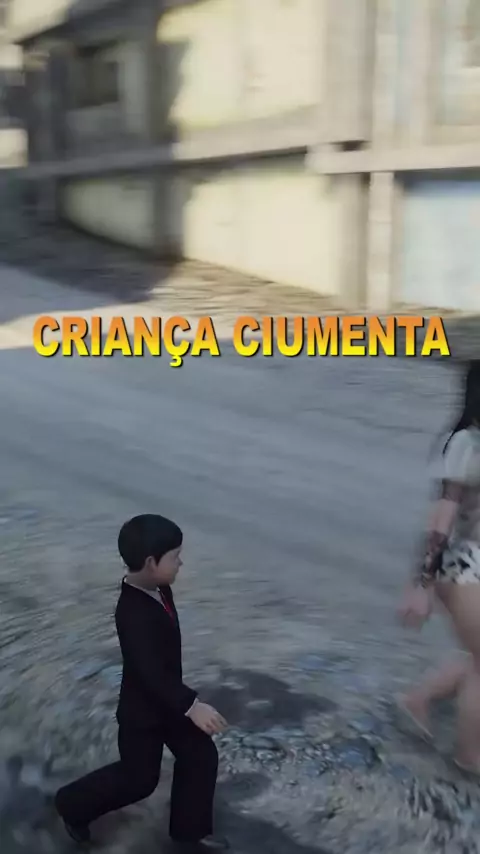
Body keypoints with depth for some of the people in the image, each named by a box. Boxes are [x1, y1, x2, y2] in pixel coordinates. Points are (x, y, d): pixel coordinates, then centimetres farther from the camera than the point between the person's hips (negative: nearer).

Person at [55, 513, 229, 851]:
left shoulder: (159, 591, -5)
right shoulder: (134, 613, -34)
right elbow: (150, 672, -37)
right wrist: (191, 705, -39)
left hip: (168, 700, 8)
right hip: (142, 709, -8)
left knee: (201, 757, 10)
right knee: (139, 778, 9)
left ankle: (189, 833, 28)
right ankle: (73, 805, 33)